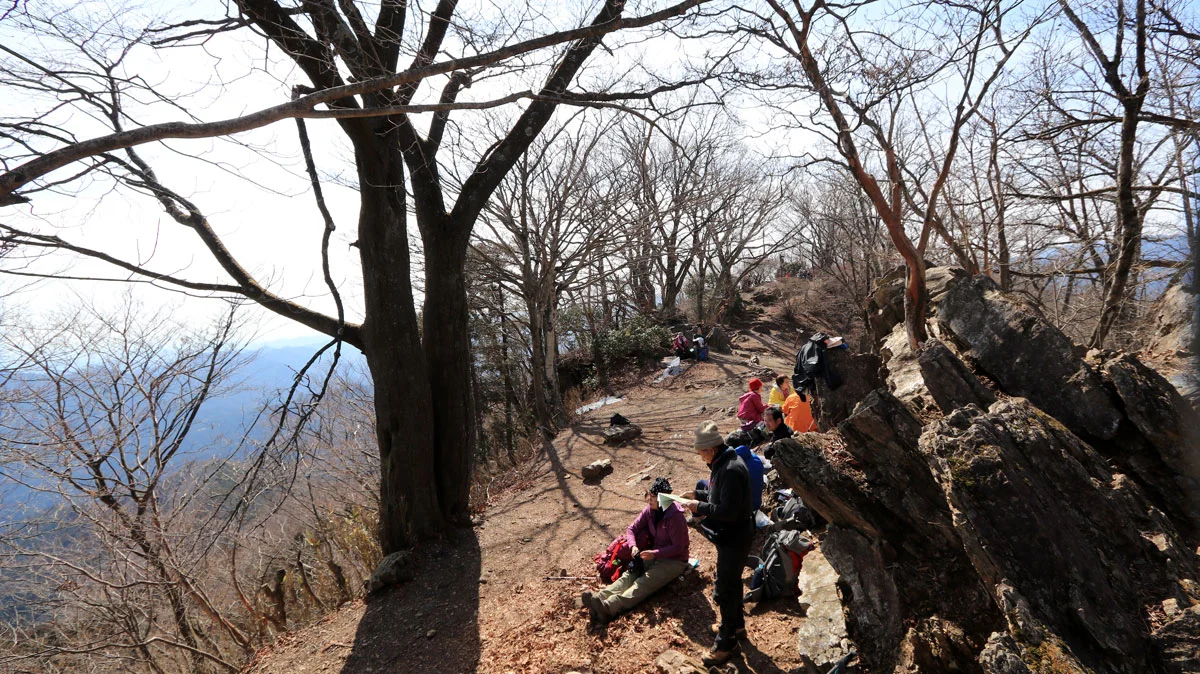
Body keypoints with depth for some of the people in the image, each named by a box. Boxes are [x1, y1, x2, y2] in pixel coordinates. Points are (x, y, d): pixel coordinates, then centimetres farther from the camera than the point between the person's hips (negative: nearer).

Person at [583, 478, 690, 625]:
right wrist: (633, 546, -17)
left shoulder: (676, 516, -20)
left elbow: (678, 548, -20)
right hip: (654, 554, 7)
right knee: (629, 575, -19)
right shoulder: (650, 510, 0)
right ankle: (599, 598, -41)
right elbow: (632, 529, 4)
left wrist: (654, 553, -31)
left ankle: (608, 608, -50)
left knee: (644, 583, -28)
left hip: (674, 561, -7)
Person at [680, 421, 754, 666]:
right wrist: (699, 494, 5)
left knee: (725, 589, 3)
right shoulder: (722, 463, 2)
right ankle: (736, 624, 44)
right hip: (729, 535, 10)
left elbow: (729, 510, -31)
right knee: (731, 582, 25)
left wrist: (699, 507, -21)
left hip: (734, 538, -10)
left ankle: (726, 642, 18)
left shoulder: (731, 470, -30)